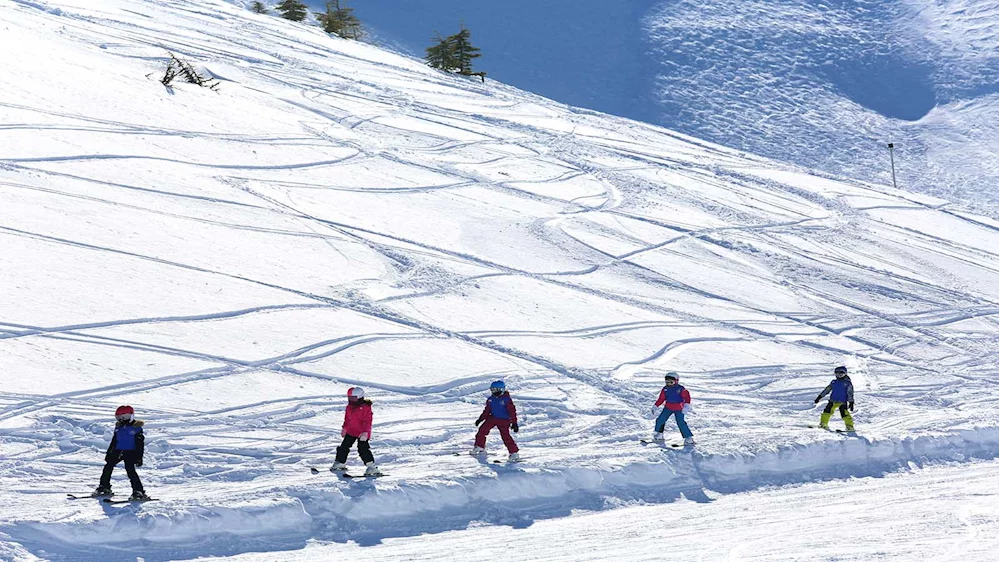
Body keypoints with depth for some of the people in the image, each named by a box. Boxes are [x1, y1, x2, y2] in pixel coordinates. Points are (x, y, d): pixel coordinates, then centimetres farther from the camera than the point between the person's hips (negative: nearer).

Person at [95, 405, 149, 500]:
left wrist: (139, 457, -13)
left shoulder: (136, 427, -7)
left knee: (130, 470, -19)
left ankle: (139, 491, -16)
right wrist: (108, 454, 21)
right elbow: (114, 441, 21)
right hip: (118, 451, 7)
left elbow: (140, 444, -7)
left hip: (130, 452, -7)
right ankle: (104, 487, 16)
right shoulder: (118, 427, 12)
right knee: (108, 466, 2)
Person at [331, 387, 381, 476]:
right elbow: (347, 418, 22)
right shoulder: (349, 407, 7)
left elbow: (367, 421, -18)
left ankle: (372, 467, -14)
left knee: (363, 449, -16)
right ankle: (340, 463, 31)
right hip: (351, 432, 8)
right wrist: (344, 428, 27)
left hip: (362, 434, -8)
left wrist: (365, 432, -24)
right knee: (344, 447, 13)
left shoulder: (365, 408, -16)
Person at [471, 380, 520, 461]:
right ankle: (479, 447, 18)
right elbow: (487, 410, 14)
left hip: (504, 420, -6)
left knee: (505, 436, -16)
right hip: (493, 418, 6)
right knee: (482, 430, -1)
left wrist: (514, 423, -20)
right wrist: (480, 419, 12)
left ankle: (514, 453, -7)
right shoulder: (491, 399, 2)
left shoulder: (506, 399, -17)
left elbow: (512, 411, -16)